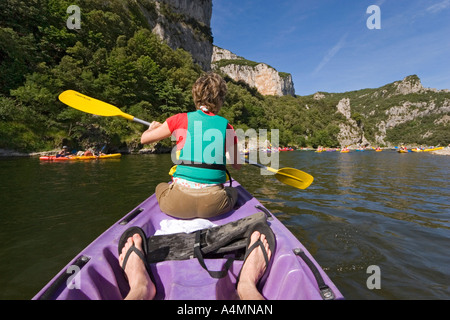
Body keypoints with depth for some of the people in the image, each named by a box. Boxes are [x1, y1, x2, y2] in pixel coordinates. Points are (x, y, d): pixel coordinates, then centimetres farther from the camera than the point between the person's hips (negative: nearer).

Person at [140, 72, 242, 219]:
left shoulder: (181, 119, -1)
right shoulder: (226, 126, 2)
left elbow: (144, 139, 11)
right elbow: (237, 165, 12)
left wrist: (153, 127, 33)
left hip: (178, 205, 0)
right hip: (213, 206, 0)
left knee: (161, 186, 32)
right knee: (233, 190, 32)